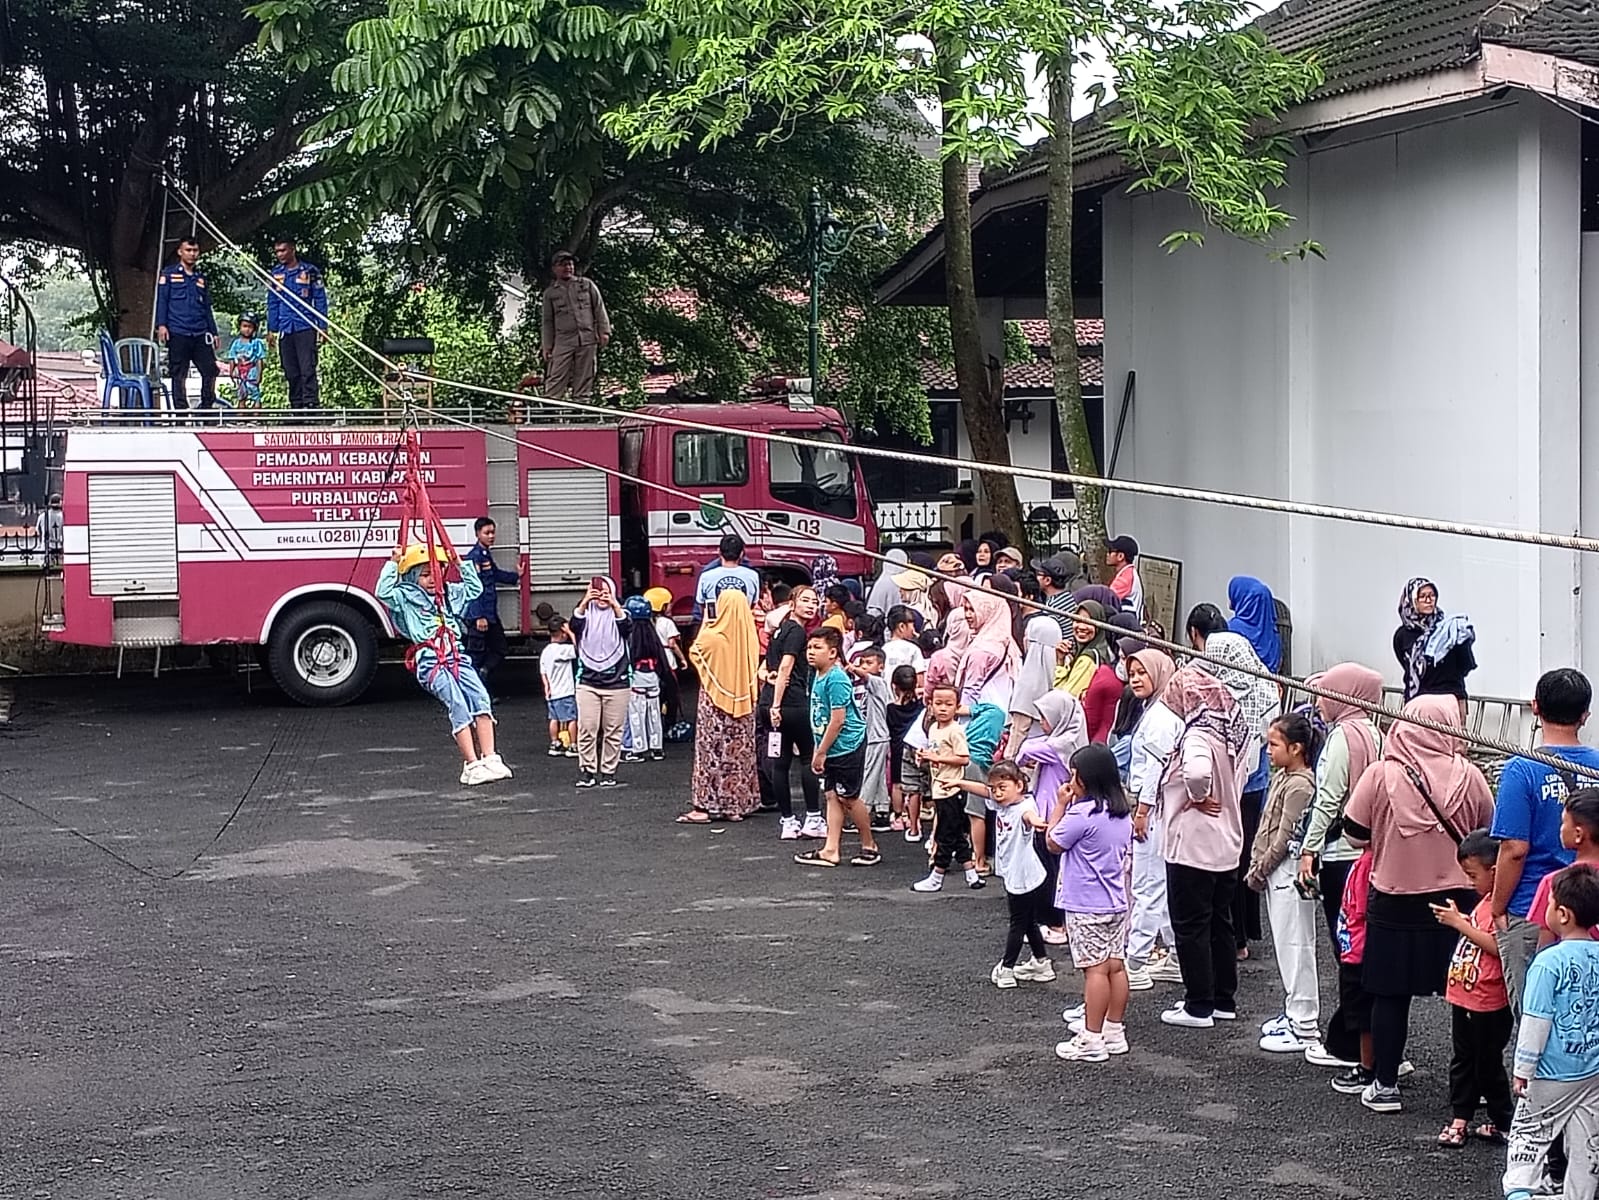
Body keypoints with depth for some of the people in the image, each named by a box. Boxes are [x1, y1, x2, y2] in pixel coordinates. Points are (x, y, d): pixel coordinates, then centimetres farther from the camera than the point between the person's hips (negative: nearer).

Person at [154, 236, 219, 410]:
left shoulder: (201, 277, 20)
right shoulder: (169, 274, 6)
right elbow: (161, 300, 0)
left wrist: (213, 332, 18)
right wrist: (161, 325, -12)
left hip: (200, 334, 4)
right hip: (177, 333, -4)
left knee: (210, 370, -4)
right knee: (179, 375, -2)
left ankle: (207, 406, 6)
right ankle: (181, 409, 1)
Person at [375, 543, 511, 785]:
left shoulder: (451, 593, 24)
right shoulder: (405, 597, 8)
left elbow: (475, 588, 36)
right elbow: (383, 592, -8)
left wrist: (459, 564, 28)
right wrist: (392, 563, -5)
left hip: (457, 657, 5)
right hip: (430, 661, -5)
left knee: (480, 697, -18)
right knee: (457, 704, -23)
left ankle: (489, 758, -22)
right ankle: (472, 765, -27)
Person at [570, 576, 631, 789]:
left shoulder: (618, 613, 5)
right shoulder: (586, 613, 7)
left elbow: (626, 628, -17)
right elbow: (574, 627, -14)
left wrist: (615, 605, -32)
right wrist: (584, 603, -28)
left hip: (616, 682, 0)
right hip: (588, 682, 0)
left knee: (613, 730, 3)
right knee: (587, 729, -5)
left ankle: (608, 771, 11)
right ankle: (586, 770, 2)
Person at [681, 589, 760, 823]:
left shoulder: (712, 637, -16)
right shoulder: (749, 637, -4)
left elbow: (694, 652, 3)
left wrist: (705, 625, 10)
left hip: (716, 701, -4)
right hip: (743, 701, 4)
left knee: (712, 750, 0)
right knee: (739, 750, 11)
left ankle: (705, 805, -1)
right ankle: (738, 804, 15)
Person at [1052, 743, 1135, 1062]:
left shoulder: (1083, 814, -19)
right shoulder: (1122, 813, 8)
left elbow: (1053, 843, -7)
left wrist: (1062, 804, -2)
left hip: (1087, 907, -8)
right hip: (1117, 904, 8)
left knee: (1095, 969, -7)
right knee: (1116, 966, 10)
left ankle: (1091, 1040, -3)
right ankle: (1114, 1031, 18)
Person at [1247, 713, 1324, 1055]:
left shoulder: (1300, 785, -17)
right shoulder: (1282, 776, 12)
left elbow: (1285, 838, -18)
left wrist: (1260, 870, -10)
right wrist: (1256, 867, 11)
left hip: (1289, 872, -10)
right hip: (1276, 873, 10)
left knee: (1295, 948, -5)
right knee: (1285, 947, 16)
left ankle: (1305, 1028, -1)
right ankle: (1294, 1014, 26)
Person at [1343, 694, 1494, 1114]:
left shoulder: (1383, 775, -12)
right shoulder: (1469, 777, -9)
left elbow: (1354, 833, -4)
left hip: (1395, 902, -1)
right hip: (1458, 901, 1)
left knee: (1390, 994, 9)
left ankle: (1385, 1086, 14)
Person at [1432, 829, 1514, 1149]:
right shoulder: (1486, 900, 12)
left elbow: (1498, 946, -28)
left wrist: (1461, 924, -24)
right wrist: (1457, 919, 9)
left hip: (1489, 1004, -10)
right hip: (1464, 996, 10)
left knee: (1487, 1063, 2)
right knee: (1463, 1059, 16)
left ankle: (1504, 1123, 14)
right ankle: (1461, 1118, 24)